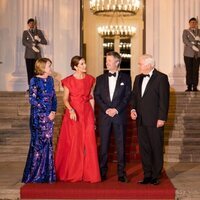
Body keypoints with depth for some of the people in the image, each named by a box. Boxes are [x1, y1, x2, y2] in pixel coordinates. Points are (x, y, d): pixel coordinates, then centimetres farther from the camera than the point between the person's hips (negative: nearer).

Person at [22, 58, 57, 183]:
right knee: (38, 144, -1)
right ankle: (35, 174, 11)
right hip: (38, 116, -6)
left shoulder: (50, 79, 9)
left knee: (48, 143, 9)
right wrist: (47, 113, -14)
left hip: (50, 116, 6)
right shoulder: (35, 81, -10)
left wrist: (54, 111, -2)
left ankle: (47, 173, 19)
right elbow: (33, 100, -15)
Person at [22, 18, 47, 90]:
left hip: (37, 55, 0)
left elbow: (45, 42, 4)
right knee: (30, 72, -2)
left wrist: (39, 39, -14)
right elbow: (24, 42, -6)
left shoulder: (39, 32, 9)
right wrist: (32, 47, -17)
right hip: (29, 55, 0)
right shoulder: (25, 32, 8)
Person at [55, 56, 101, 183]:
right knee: (73, 144, 1)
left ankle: (89, 173, 8)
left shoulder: (90, 79, 6)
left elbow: (91, 97, 10)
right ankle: (72, 173, 14)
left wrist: (93, 114, 8)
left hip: (87, 114, 2)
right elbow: (65, 99, -2)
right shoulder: (68, 81, -1)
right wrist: (71, 110, -19)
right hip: (73, 113, -2)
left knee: (88, 143, -1)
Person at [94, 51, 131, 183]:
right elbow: (97, 96, 5)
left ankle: (121, 173, 8)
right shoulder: (100, 78, 11)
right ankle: (102, 172, 12)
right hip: (104, 116, 2)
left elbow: (127, 96, 0)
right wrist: (106, 109, -9)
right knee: (103, 145, 4)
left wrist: (116, 109, -11)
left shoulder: (126, 78, 6)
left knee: (121, 145, 1)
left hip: (120, 116, -1)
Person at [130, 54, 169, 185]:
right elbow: (134, 95, 19)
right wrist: (133, 108, 0)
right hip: (141, 120, 6)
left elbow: (164, 99, -10)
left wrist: (162, 118, -14)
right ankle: (147, 175, 18)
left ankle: (156, 176, 12)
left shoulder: (161, 78, -5)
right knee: (144, 148, 9)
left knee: (157, 148, 2)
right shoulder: (138, 78, 15)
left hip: (155, 120, -6)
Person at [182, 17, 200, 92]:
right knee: (189, 71, -3)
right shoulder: (186, 31, 9)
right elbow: (185, 40, -6)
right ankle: (189, 87, 0)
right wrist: (192, 46, -18)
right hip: (188, 54, -2)